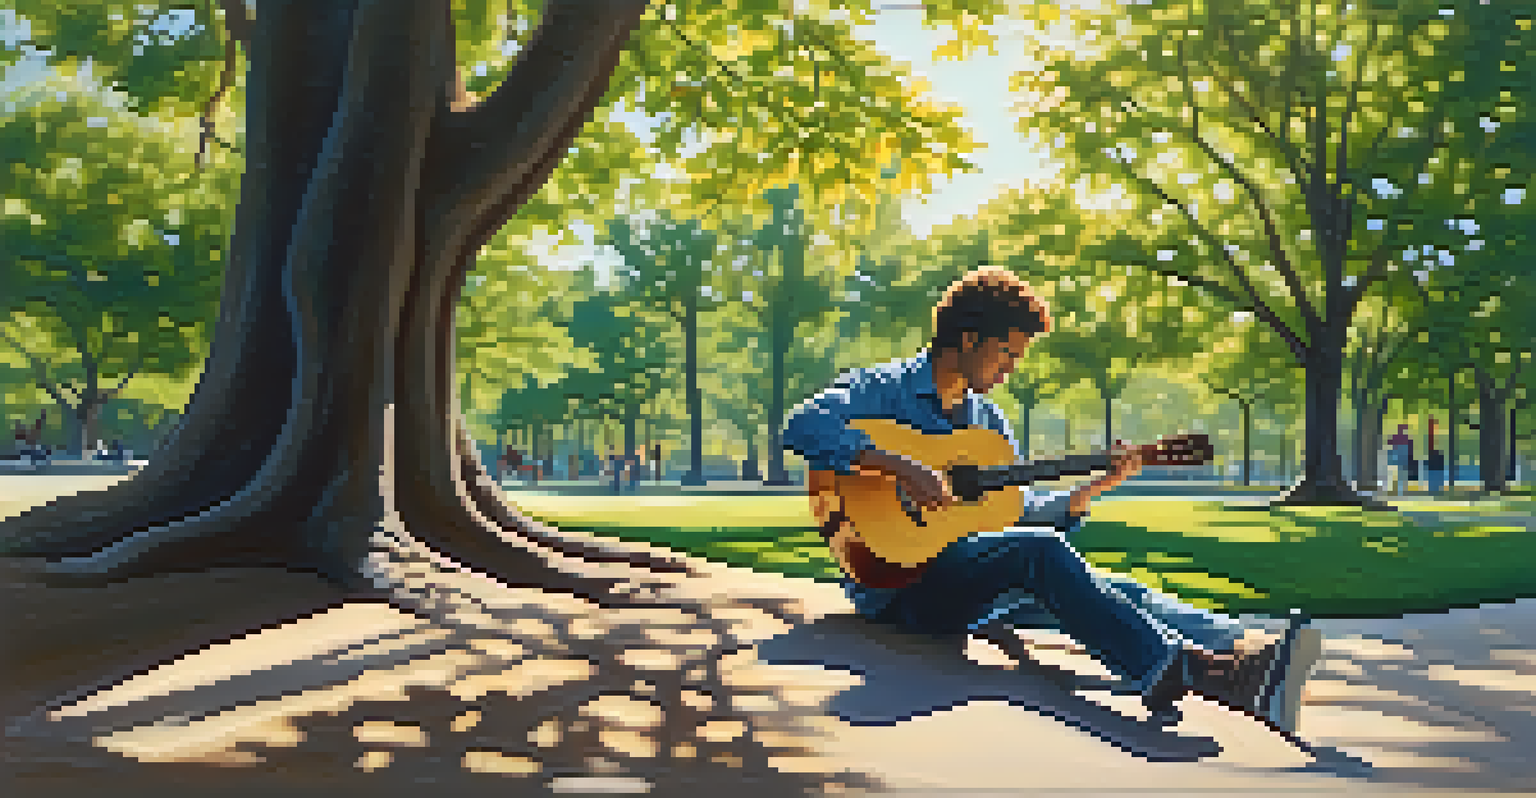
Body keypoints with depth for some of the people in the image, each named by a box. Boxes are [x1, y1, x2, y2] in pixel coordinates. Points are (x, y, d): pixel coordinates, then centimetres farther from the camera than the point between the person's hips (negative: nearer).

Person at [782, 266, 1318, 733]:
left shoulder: (986, 418, 21)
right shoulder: (882, 389, -2)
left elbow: (1019, 510, 22)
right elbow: (802, 425, -21)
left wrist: (1093, 488, 7)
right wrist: (902, 468, -28)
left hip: (966, 574, 7)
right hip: (894, 583, -7)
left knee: (1118, 591, -17)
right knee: (1040, 552, -33)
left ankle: (1251, 652, -38)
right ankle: (1170, 670, -50)